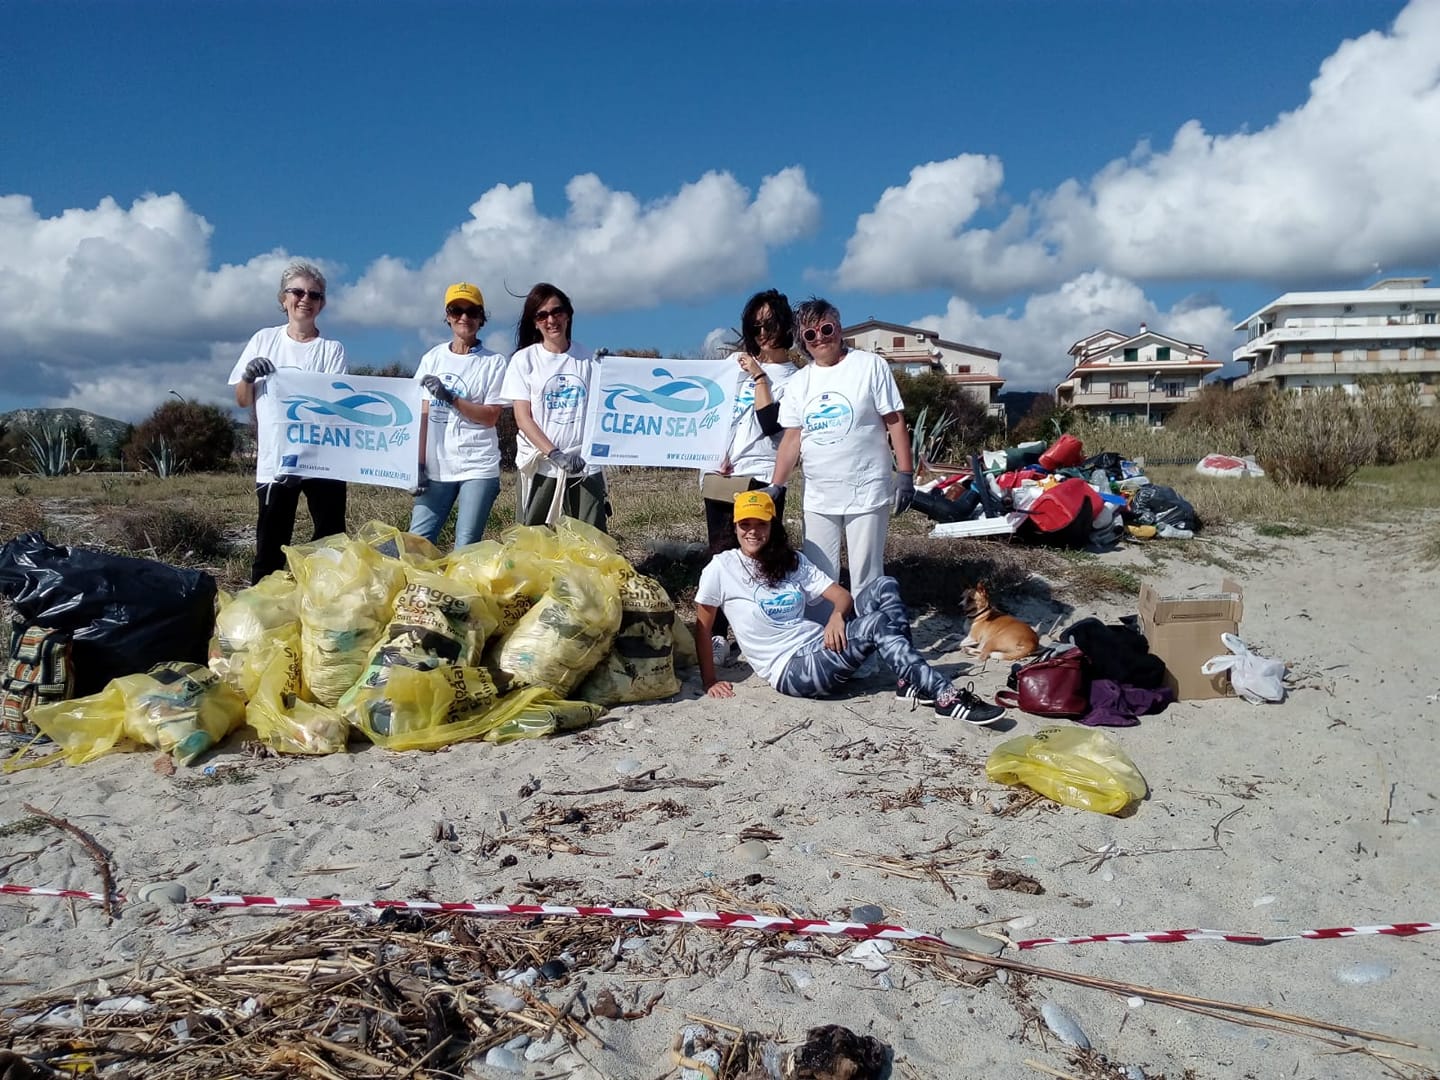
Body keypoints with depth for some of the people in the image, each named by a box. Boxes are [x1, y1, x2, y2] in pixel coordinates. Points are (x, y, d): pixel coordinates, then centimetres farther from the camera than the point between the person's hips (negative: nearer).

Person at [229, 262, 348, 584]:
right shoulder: (263, 340, 9)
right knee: (269, 550, 3)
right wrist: (248, 378, -9)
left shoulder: (332, 349, 3)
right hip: (274, 461, 1)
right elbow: (242, 401, 11)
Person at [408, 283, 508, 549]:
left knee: (465, 548, -3)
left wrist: (450, 397, -16)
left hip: (478, 468, -3)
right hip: (436, 468, 3)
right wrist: (418, 464, 1)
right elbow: (421, 415, 7)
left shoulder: (494, 362, 1)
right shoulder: (432, 359, 10)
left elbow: (491, 417, -5)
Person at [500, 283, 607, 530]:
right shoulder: (524, 359, 4)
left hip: (586, 466, 1)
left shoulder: (588, 359, 7)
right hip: (541, 468, -1)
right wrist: (555, 454, -15)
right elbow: (523, 418, -3)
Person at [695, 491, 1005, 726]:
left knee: (884, 586, -10)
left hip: (821, 647, 6)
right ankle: (947, 698, -27)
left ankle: (909, 680, -13)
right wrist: (710, 682, -1)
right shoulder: (721, 568, -2)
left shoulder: (791, 561, 13)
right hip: (791, 672, -6)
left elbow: (843, 596, 9)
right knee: (878, 624, -26)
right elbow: (702, 628, 2)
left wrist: (837, 616, -14)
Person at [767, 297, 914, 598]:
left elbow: (895, 423, -4)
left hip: (866, 492, -4)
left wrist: (905, 474, -9)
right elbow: (792, 438, 8)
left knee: (865, 578, 2)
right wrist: (775, 486, 1)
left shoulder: (870, 366, -3)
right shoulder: (799, 382, 9)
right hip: (818, 498, 4)